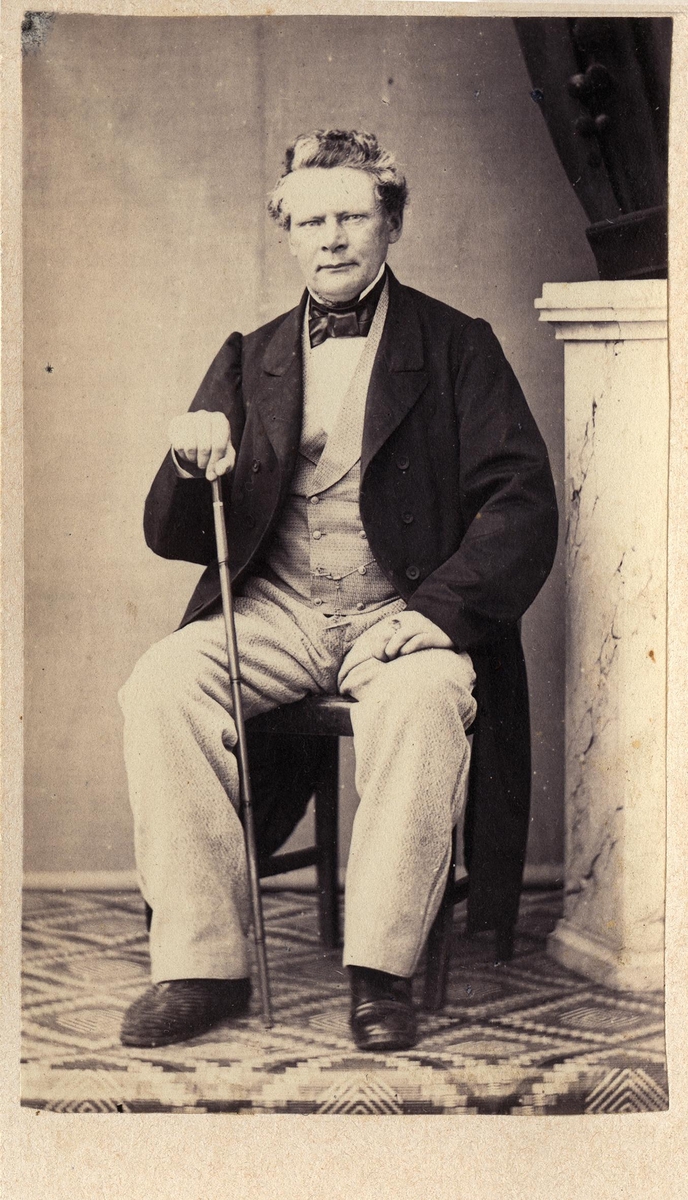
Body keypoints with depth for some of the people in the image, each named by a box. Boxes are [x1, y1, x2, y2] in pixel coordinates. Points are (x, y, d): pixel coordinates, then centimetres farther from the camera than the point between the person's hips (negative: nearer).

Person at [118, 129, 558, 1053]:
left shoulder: (457, 348, 9)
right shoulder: (250, 360, 17)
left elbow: (524, 505, -2)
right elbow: (174, 538, 12)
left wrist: (438, 608, -18)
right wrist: (196, 473, -13)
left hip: (402, 613, -2)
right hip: (275, 610, 3)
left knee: (422, 699, -36)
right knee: (160, 688, -26)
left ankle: (383, 969, -24)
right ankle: (202, 963, -20)